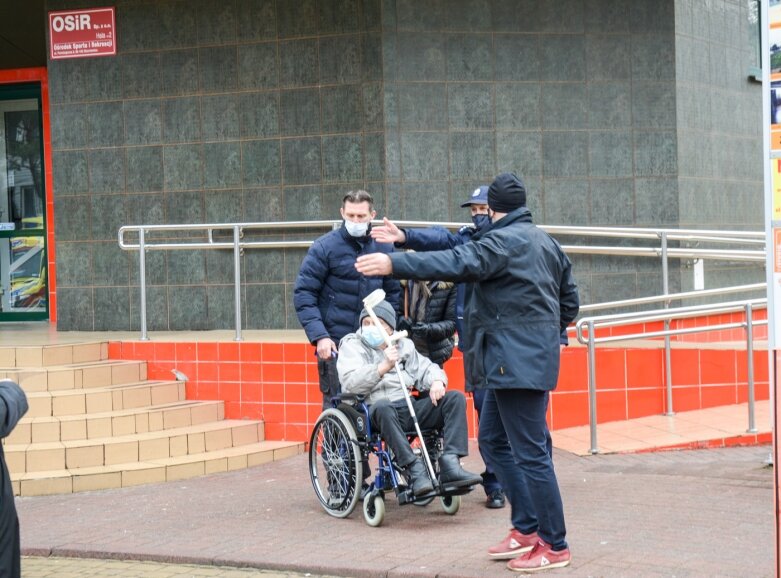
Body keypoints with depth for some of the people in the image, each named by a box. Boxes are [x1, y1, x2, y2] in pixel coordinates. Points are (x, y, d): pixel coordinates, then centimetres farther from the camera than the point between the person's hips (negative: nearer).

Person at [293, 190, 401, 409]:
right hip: (335, 345, -3)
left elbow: (393, 292, 17)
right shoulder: (325, 247, -4)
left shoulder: (384, 248, 8)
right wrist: (319, 336, -16)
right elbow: (303, 293, -6)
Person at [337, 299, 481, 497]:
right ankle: (414, 470, -39)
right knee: (383, 406, -40)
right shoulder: (351, 345, 9)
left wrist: (436, 381, -3)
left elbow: (426, 368, 21)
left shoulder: (403, 345, 23)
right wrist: (384, 367, -21)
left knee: (455, 398, -13)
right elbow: (350, 382, -8)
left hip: (410, 408, 5)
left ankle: (450, 465, -28)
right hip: (375, 412, -5)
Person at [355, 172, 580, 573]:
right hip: (527, 358, 10)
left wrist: (394, 264, -31)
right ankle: (526, 528, 19)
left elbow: (455, 264, -27)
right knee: (493, 440, 17)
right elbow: (570, 299, 22)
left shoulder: (503, 241, -13)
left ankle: (555, 546, -1)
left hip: (518, 362, -10)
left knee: (530, 453, -6)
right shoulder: (545, 242, 17)